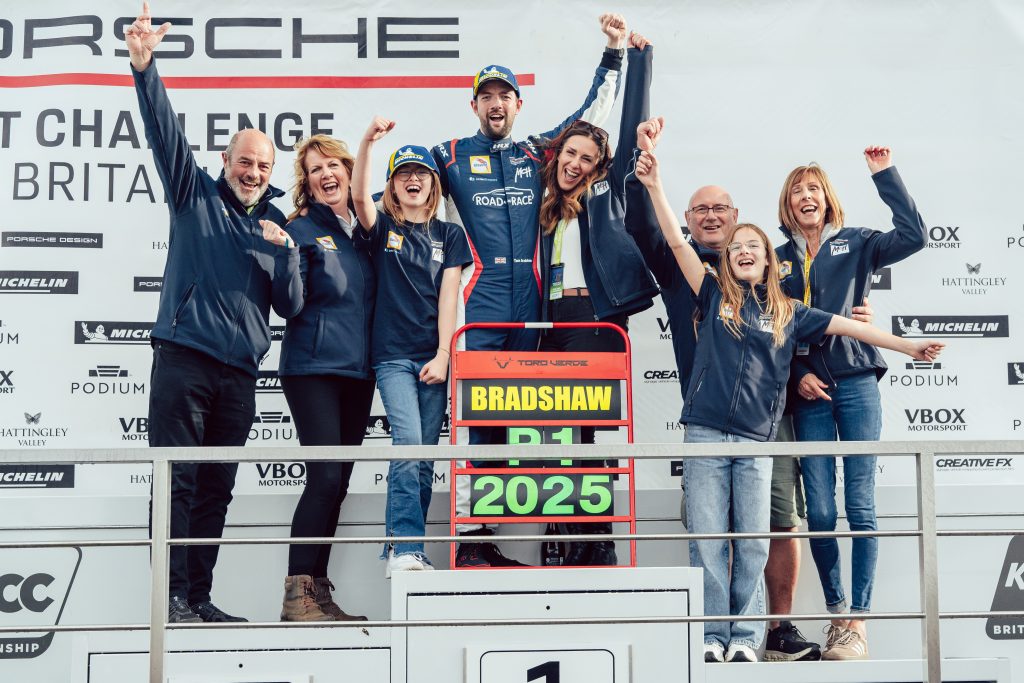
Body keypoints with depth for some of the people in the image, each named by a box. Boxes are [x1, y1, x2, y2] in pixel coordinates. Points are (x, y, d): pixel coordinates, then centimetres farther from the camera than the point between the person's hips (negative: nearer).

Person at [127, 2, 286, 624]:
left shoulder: (278, 222, 15)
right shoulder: (196, 195, 6)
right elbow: (165, 129, -7)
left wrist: (285, 256, -4)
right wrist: (144, 65, -21)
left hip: (240, 372, 4)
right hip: (184, 358, -4)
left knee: (216, 490, 7)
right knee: (179, 481, -7)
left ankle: (200, 600, 14)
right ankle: (174, 599, -5)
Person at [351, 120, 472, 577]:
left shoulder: (449, 235, 11)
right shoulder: (383, 228, 7)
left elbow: (448, 296, 3)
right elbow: (360, 196, -14)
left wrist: (443, 356, -6)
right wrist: (368, 141, -27)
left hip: (434, 357, 3)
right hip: (393, 355, -2)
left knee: (425, 456, 3)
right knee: (407, 444, -18)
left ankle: (401, 547, 13)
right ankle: (406, 549, -19)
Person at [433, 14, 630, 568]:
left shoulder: (537, 154, 17)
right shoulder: (449, 157, 9)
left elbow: (593, 113, 24)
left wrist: (613, 52, 22)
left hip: (528, 310, 3)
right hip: (476, 307, -3)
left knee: (506, 419, 6)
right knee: (473, 417, -9)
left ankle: (487, 538, 12)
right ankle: (467, 537, -6)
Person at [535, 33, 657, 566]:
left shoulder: (607, 192, 9)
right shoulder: (548, 204, 20)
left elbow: (632, 130, 5)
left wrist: (639, 57, 4)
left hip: (596, 316, -5)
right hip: (554, 320, 5)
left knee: (584, 426, -10)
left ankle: (599, 544, -4)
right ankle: (579, 543, 6)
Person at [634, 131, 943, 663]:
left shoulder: (787, 313, 13)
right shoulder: (714, 296, 8)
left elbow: (845, 326, 15)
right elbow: (677, 242, 0)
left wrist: (907, 346, 14)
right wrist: (655, 184, -9)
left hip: (755, 440, 1)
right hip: (705, 434, -1)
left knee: (753, 543, 2)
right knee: (708, 539, 0)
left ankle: (746, 635, 11)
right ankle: (712, 635, 6)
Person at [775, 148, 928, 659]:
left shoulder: (855, 244, 8)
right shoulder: (777, 260, 13)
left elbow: (914, 235, -8)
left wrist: (885, 175, -10)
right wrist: (796, 376, -4)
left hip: (856, 384, -2)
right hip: (807, 391, 2)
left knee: (860, 506, -5)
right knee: (819, 511, 0)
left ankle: (858, 621, -1)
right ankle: (836, 612, 13)